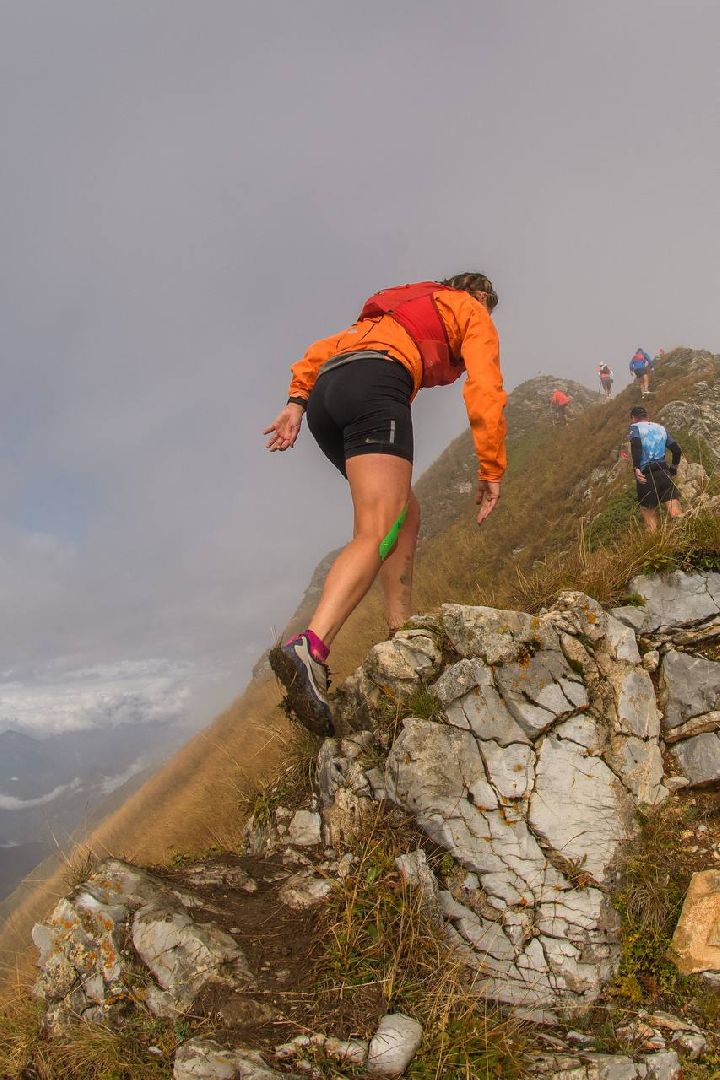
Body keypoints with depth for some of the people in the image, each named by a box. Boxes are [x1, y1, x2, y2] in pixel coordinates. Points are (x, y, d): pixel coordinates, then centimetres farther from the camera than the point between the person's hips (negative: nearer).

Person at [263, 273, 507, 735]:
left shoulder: (403, 310, 41)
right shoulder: (474, 313, 24)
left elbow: (325, 348, 28)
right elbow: (485, 390, 6)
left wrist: (297, 401, 16)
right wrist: (492, 470, 5)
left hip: (325, 390, 8)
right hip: (375, 386, -7)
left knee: (406, 514, 17)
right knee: (379, 532, -20)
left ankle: (402, 635, 8)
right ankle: (310, 647, -41)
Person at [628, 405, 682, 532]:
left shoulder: (635, 427, 7)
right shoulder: (661, 428, 20)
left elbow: (636, 445, -15)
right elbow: (677, 450, 15)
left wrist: (636, 468, -18)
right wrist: (673, 469, 29)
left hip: (645, 475, -3)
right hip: (664, 472, 3)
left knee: (649, 512, 8)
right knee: (675, 512, -9)